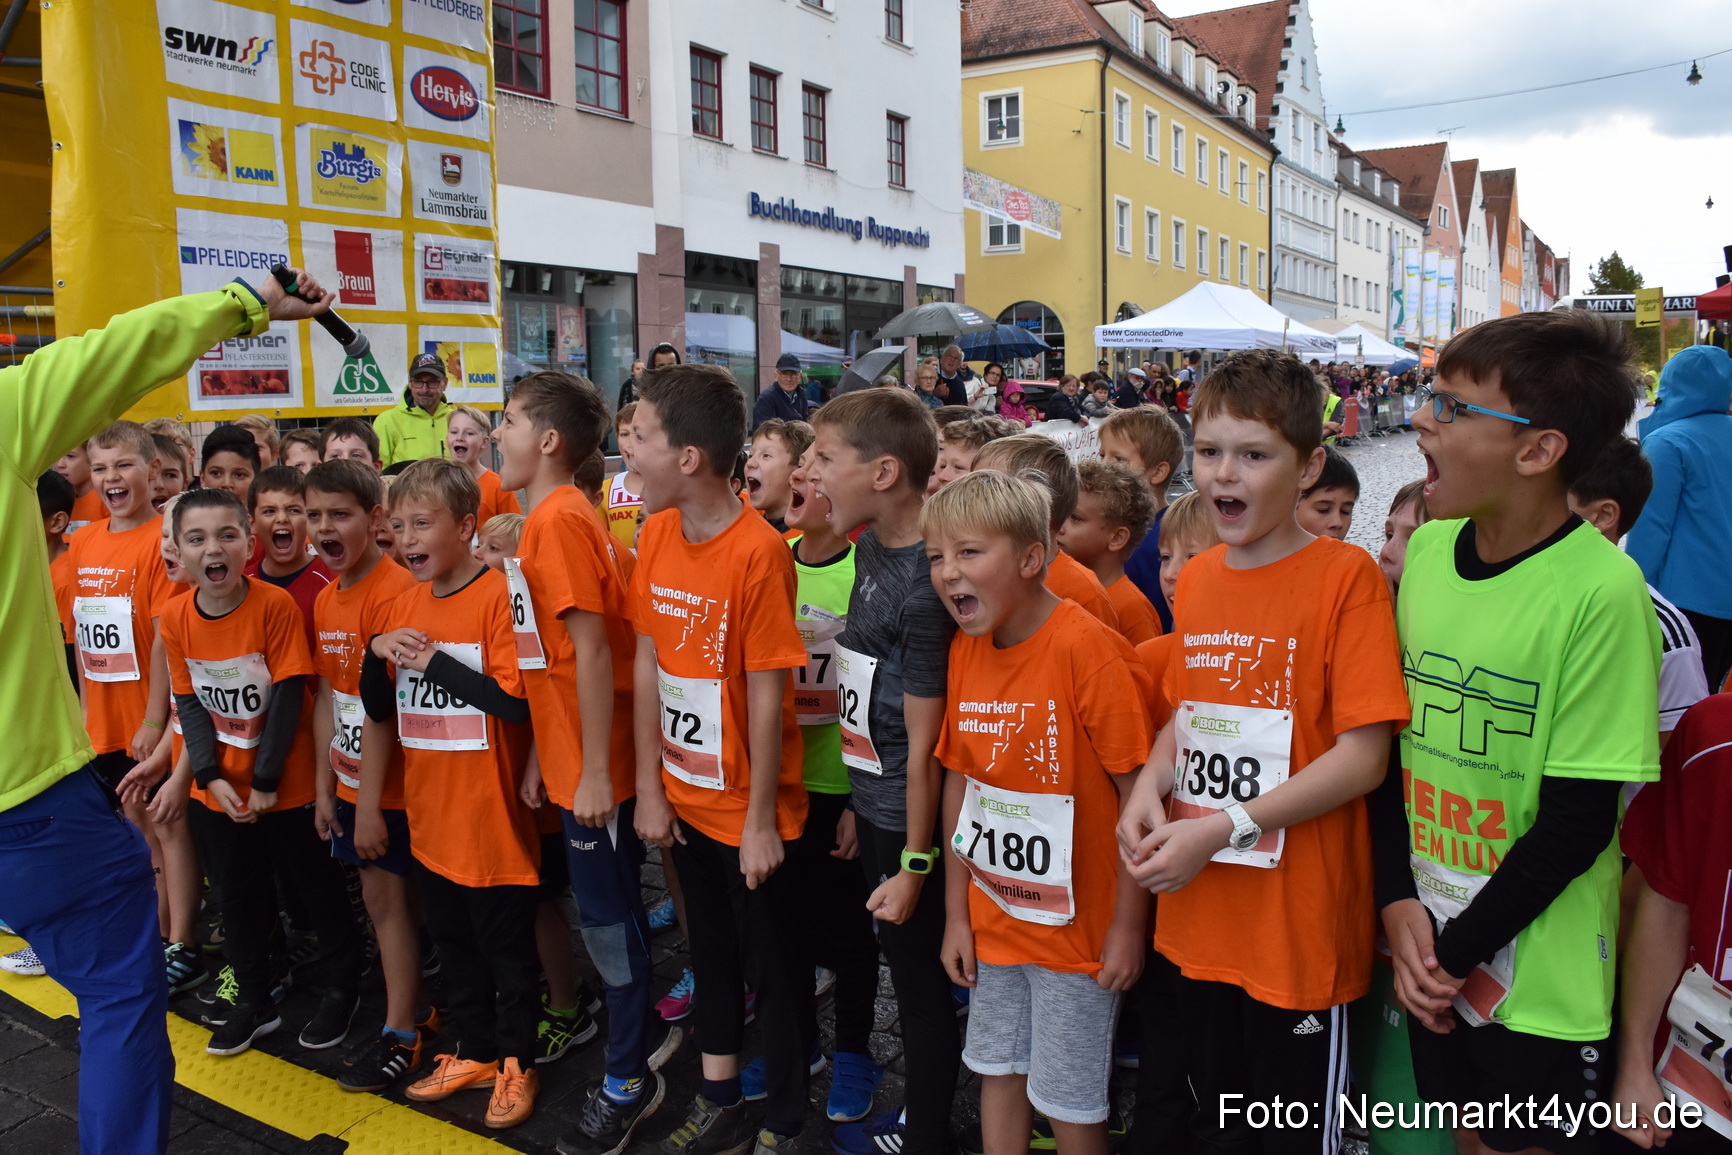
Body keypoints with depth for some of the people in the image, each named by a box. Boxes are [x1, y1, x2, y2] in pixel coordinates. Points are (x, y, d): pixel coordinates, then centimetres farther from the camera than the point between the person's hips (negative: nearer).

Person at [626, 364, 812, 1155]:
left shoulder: (758, 551, -22)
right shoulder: (656, 534, -2)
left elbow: (767, 695, -18)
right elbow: (647, 665, 2)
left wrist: (760, 821, -13)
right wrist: (649, 787, 3)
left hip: (749, 808, -7)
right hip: (684, 798, 7)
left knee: (775, 964, 11)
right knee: (710, 950, 22)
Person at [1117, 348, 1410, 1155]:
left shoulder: (1345, 577, -13)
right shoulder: (1195, 580, 5)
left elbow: (1364, 755, -17)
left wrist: (1223, 828, -21)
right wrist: (1148, 790, -5)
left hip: (1299, 930, -5)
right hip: (1193, 920, 6)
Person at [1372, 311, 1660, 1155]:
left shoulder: (1602, 590, -19)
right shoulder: (1426, 550, -3)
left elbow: (1580, 819, -17)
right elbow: (1390, 736, 2)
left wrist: (1457, 954, -11)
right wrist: (1399, 903, -7)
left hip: (1540, 977, -5)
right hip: (1426, 944, 5)